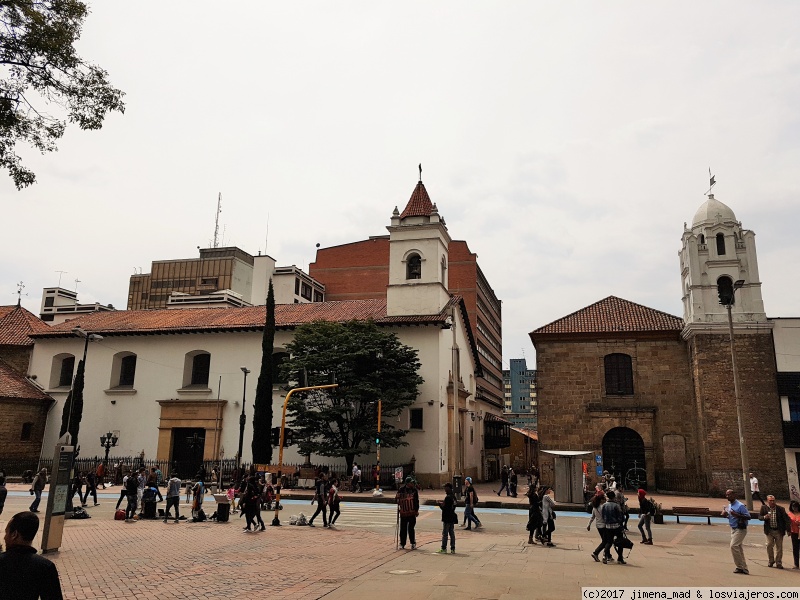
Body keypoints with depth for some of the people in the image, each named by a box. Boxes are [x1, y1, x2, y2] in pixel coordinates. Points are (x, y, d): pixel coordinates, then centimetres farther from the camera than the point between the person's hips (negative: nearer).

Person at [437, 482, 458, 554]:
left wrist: (439, 504, -7)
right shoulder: (453, 497, 8)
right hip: (452, 517, 9)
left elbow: (445, 508, -21)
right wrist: (443, 502, 13)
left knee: (444, 534, 0)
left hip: (447, 518, -9)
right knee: (452, 533, 11)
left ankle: (444, 548, 6)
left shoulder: (448, 497, -20)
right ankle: (453, 549, 14)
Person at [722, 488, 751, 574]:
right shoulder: (729, 505, 10)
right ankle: (744, 569, 19)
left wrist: (737, 515, -31)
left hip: (740, 530, -9)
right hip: (733, 529, 9)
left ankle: (740, 567, -6)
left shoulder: (740, 506, -17)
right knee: (739, 548, 12)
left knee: (733, 546, -16)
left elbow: (748, 517, -21)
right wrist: (725, 514, 1)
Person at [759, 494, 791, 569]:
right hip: (769, 531, 1)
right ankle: (771, 561, 18)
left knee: (779, 547, 4)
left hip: (779, 531, -1)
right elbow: (759, 517, 1)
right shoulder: (764, 508, -2)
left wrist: (788, 529, -9)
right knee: (769, 546, 0)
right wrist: (764, 517, -21)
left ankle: (778, 563, 15)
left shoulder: (781, 509, -5)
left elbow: (786, 519, -3)